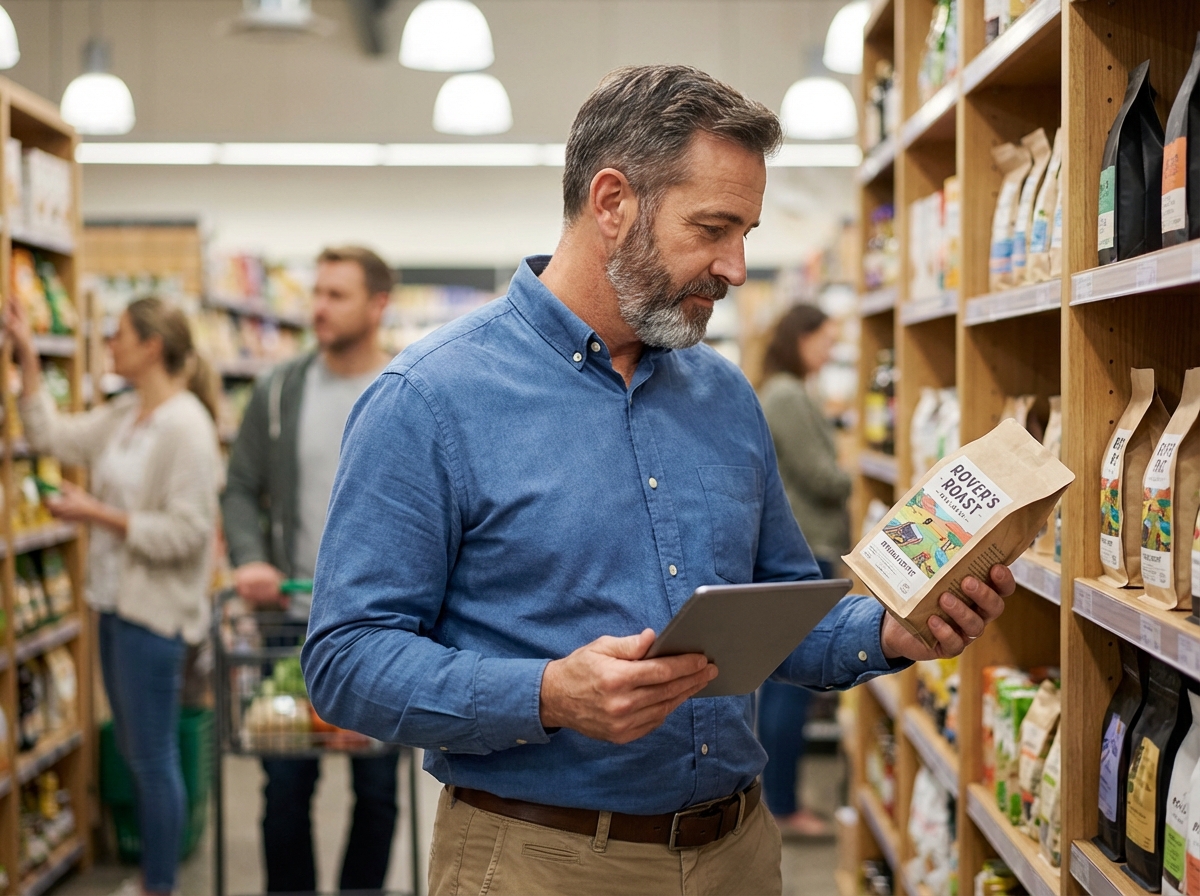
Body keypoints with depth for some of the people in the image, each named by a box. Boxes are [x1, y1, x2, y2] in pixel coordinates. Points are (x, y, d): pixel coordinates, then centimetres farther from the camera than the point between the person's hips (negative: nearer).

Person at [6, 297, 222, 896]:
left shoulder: (185, 426, -17)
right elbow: (51, 436, 16)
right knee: (135, 753, 17)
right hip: (115, 601, 9)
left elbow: (185, 531, -21)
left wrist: (98, 514, -17)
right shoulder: (122, 415, 10)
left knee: (153, 758, 0)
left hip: (154, 611, -9)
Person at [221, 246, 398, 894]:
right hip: (292, 622, 2)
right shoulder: (279, 391, 4)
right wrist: (250, 560, -10)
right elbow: (242, 489, 8)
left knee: (376, 788, 9)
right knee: (286, 787, 7)